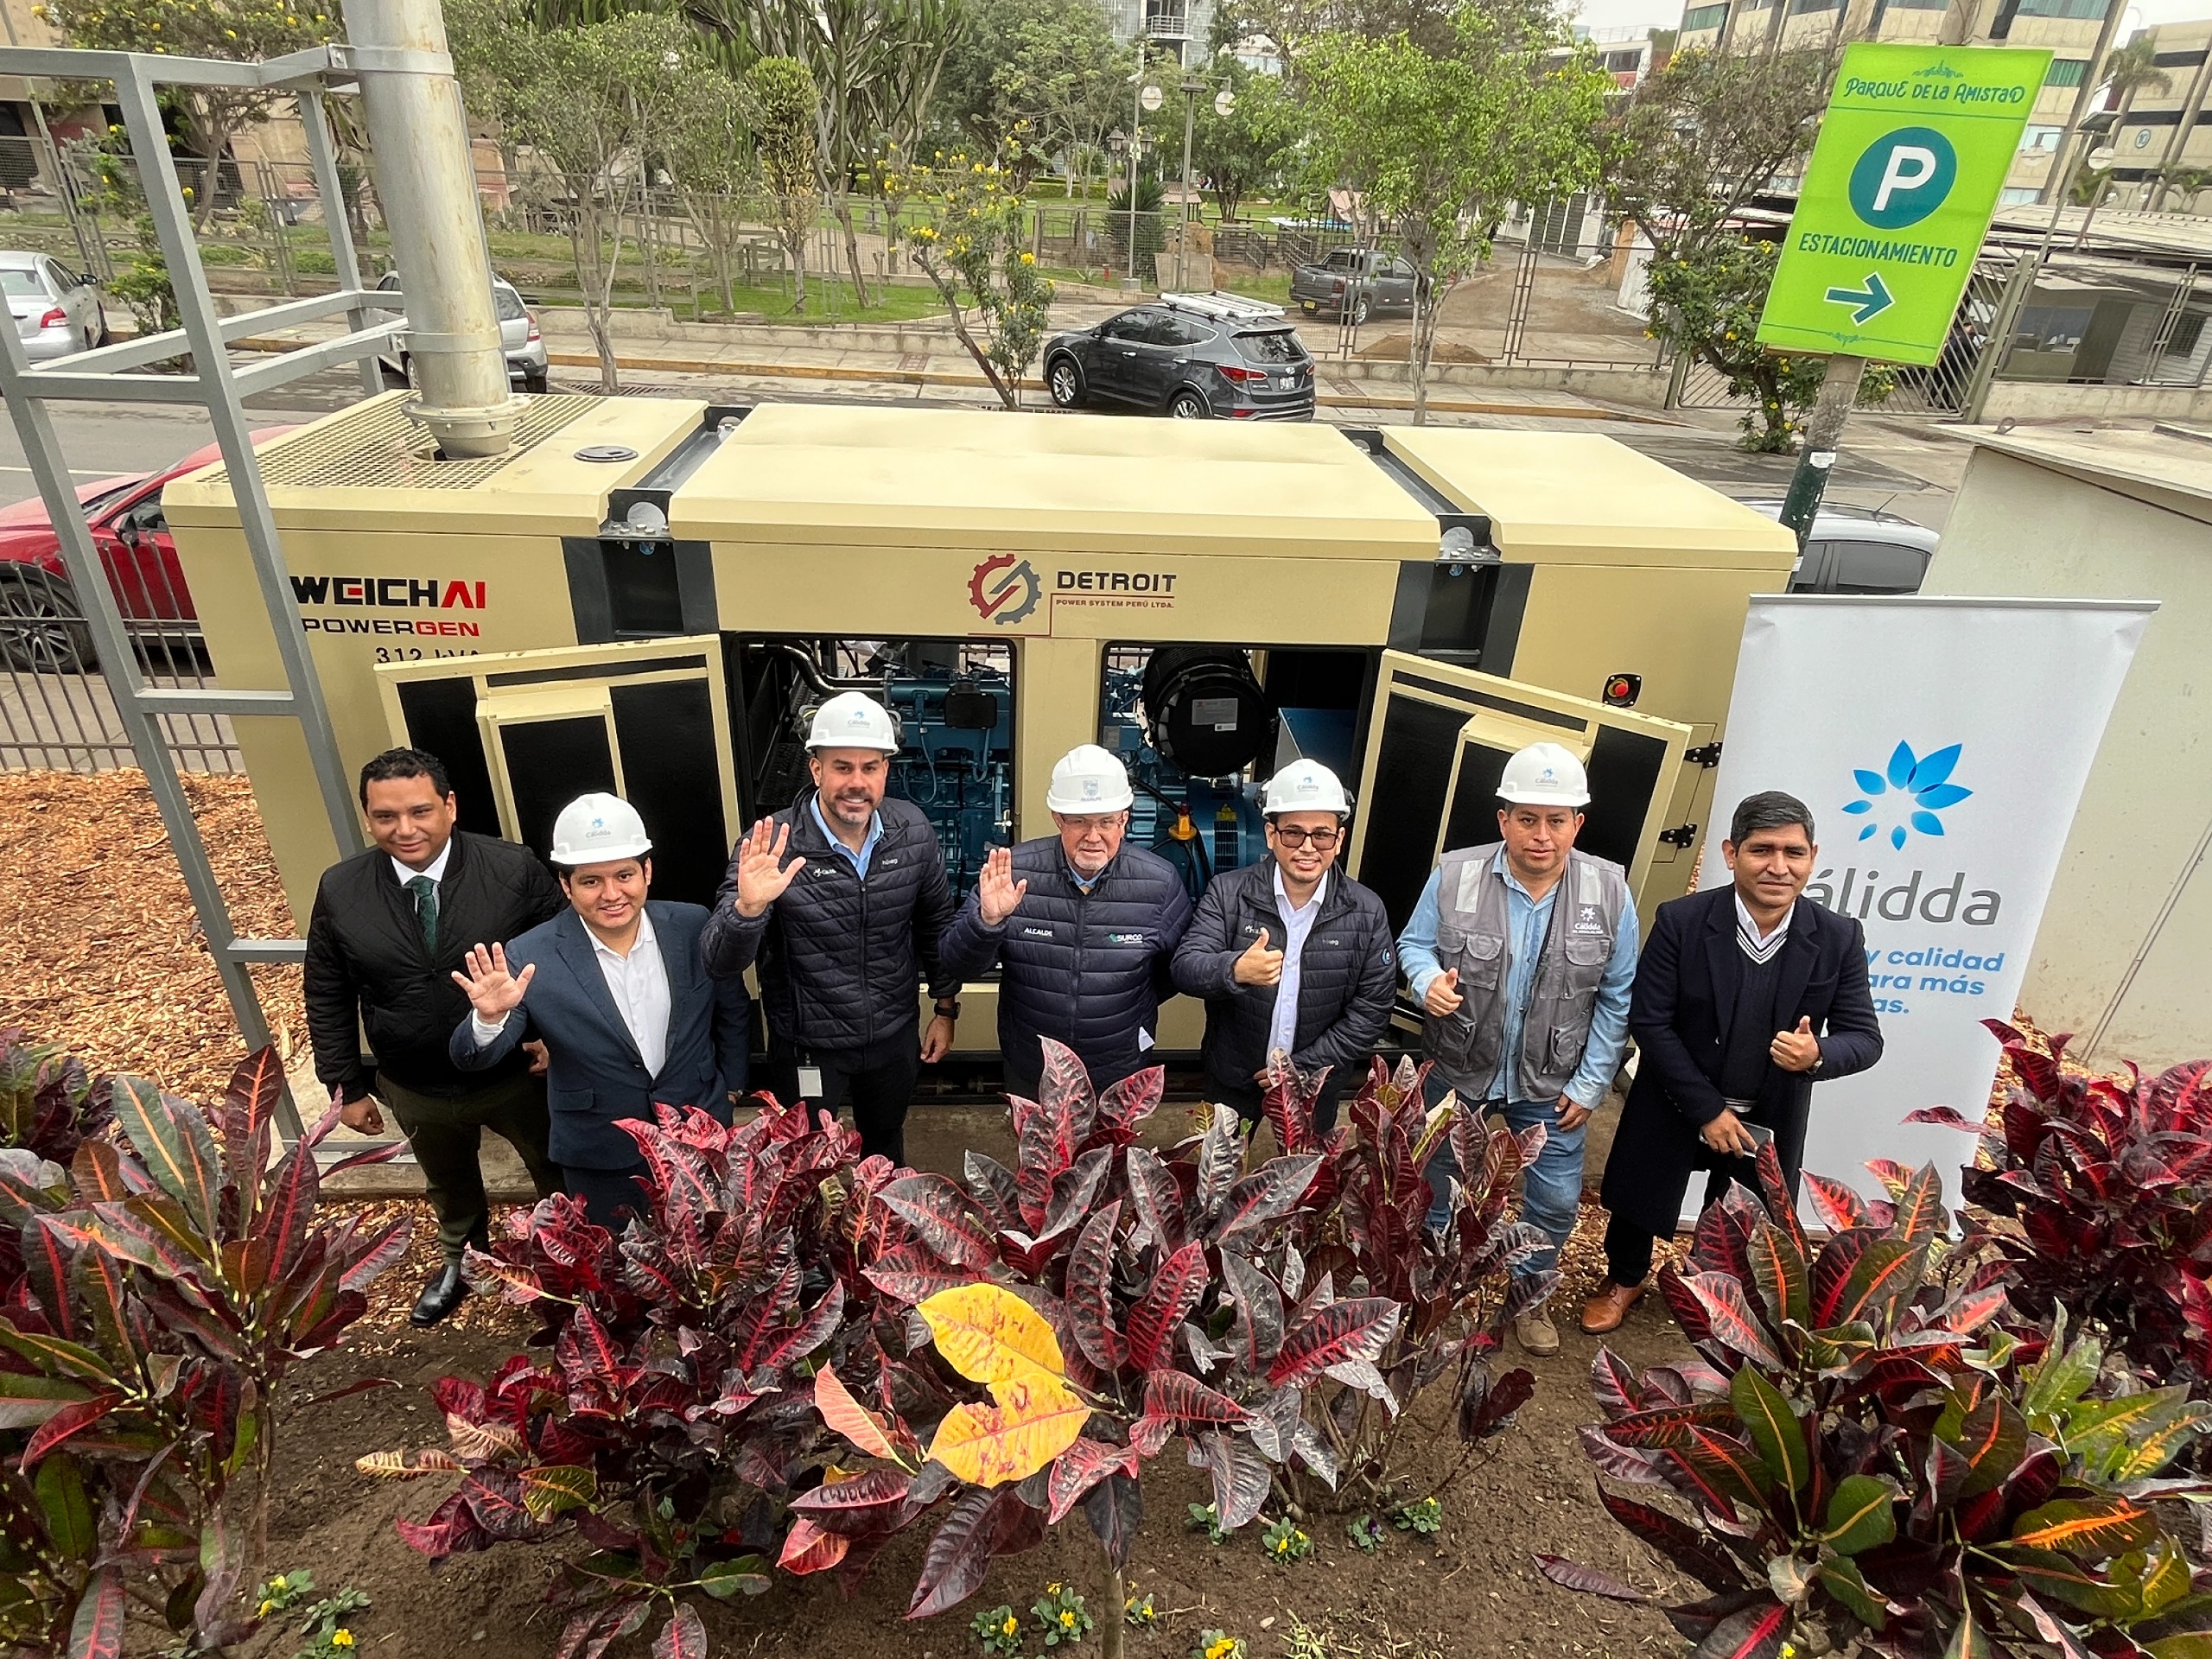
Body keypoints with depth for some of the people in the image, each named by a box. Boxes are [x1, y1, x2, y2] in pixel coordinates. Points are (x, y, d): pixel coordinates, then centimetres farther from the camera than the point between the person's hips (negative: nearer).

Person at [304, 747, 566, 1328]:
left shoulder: (515, 869, -22)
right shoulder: (339, 890, -13)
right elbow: (327, 999, -2)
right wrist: (346, 1088, 1)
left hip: (519, 1076, -2)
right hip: (415, 1093, 3)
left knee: (558, 1173, 21)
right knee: (448, 1184, 30)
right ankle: (459, 1257, 60)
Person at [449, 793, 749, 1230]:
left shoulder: (693, 928, -11)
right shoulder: (532, 957, -17)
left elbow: (733, 1010, 5)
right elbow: (472, 1059, -16)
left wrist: (732, 1086, 8)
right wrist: (490, 1017, -36)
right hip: (601, 1164, -1)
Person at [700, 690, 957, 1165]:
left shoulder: (913, 831, -13)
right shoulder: (772, 844, -23)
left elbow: (935, 922, 3)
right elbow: (720, 964, -26)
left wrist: (946, 1009, 7)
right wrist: (748, 907, -46)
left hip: (895, 1036, 3)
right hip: (808, 1047, -3)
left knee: (886, 1144, 29)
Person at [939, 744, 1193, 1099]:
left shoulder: (1160, 882, -14)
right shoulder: (1013, 871, -17)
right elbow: (958, 966, -15)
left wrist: (1130, 1008, -3)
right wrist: (988, 920, -33)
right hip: (1029, 1073, 0)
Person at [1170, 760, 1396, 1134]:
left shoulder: (1367, 912, -10)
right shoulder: (1227, 892, -13)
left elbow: (1371, 1010, -8)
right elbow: (1185, 968, -20)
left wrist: (1304, 1067, -15)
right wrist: (1235, 970, -42)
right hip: (1231, 1081, 0)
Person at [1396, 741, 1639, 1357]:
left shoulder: (1608, 890, -12)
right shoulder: (1454, 875, -17)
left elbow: (1616, 997, -4)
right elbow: (1415, 943, -2)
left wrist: (1590, 1083, -5)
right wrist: (1428, 979, -25)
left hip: (1553, 1086, 1)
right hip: (1458, 1075, 0)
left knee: (1556, 1202, 12)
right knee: (1442, 1190, 18)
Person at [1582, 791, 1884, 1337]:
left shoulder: (1838, 938, -15)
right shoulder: (1681, 921, -21)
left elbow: (1865, 1037, -9)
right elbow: (1649, 1021, -18)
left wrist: (1816, 1056, -33)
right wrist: (1707, 1109, -19)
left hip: (1772, 1119, 2)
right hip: (1675, 1106, -1)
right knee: (1638, 1201, 19)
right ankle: (1626, 1278, 49)